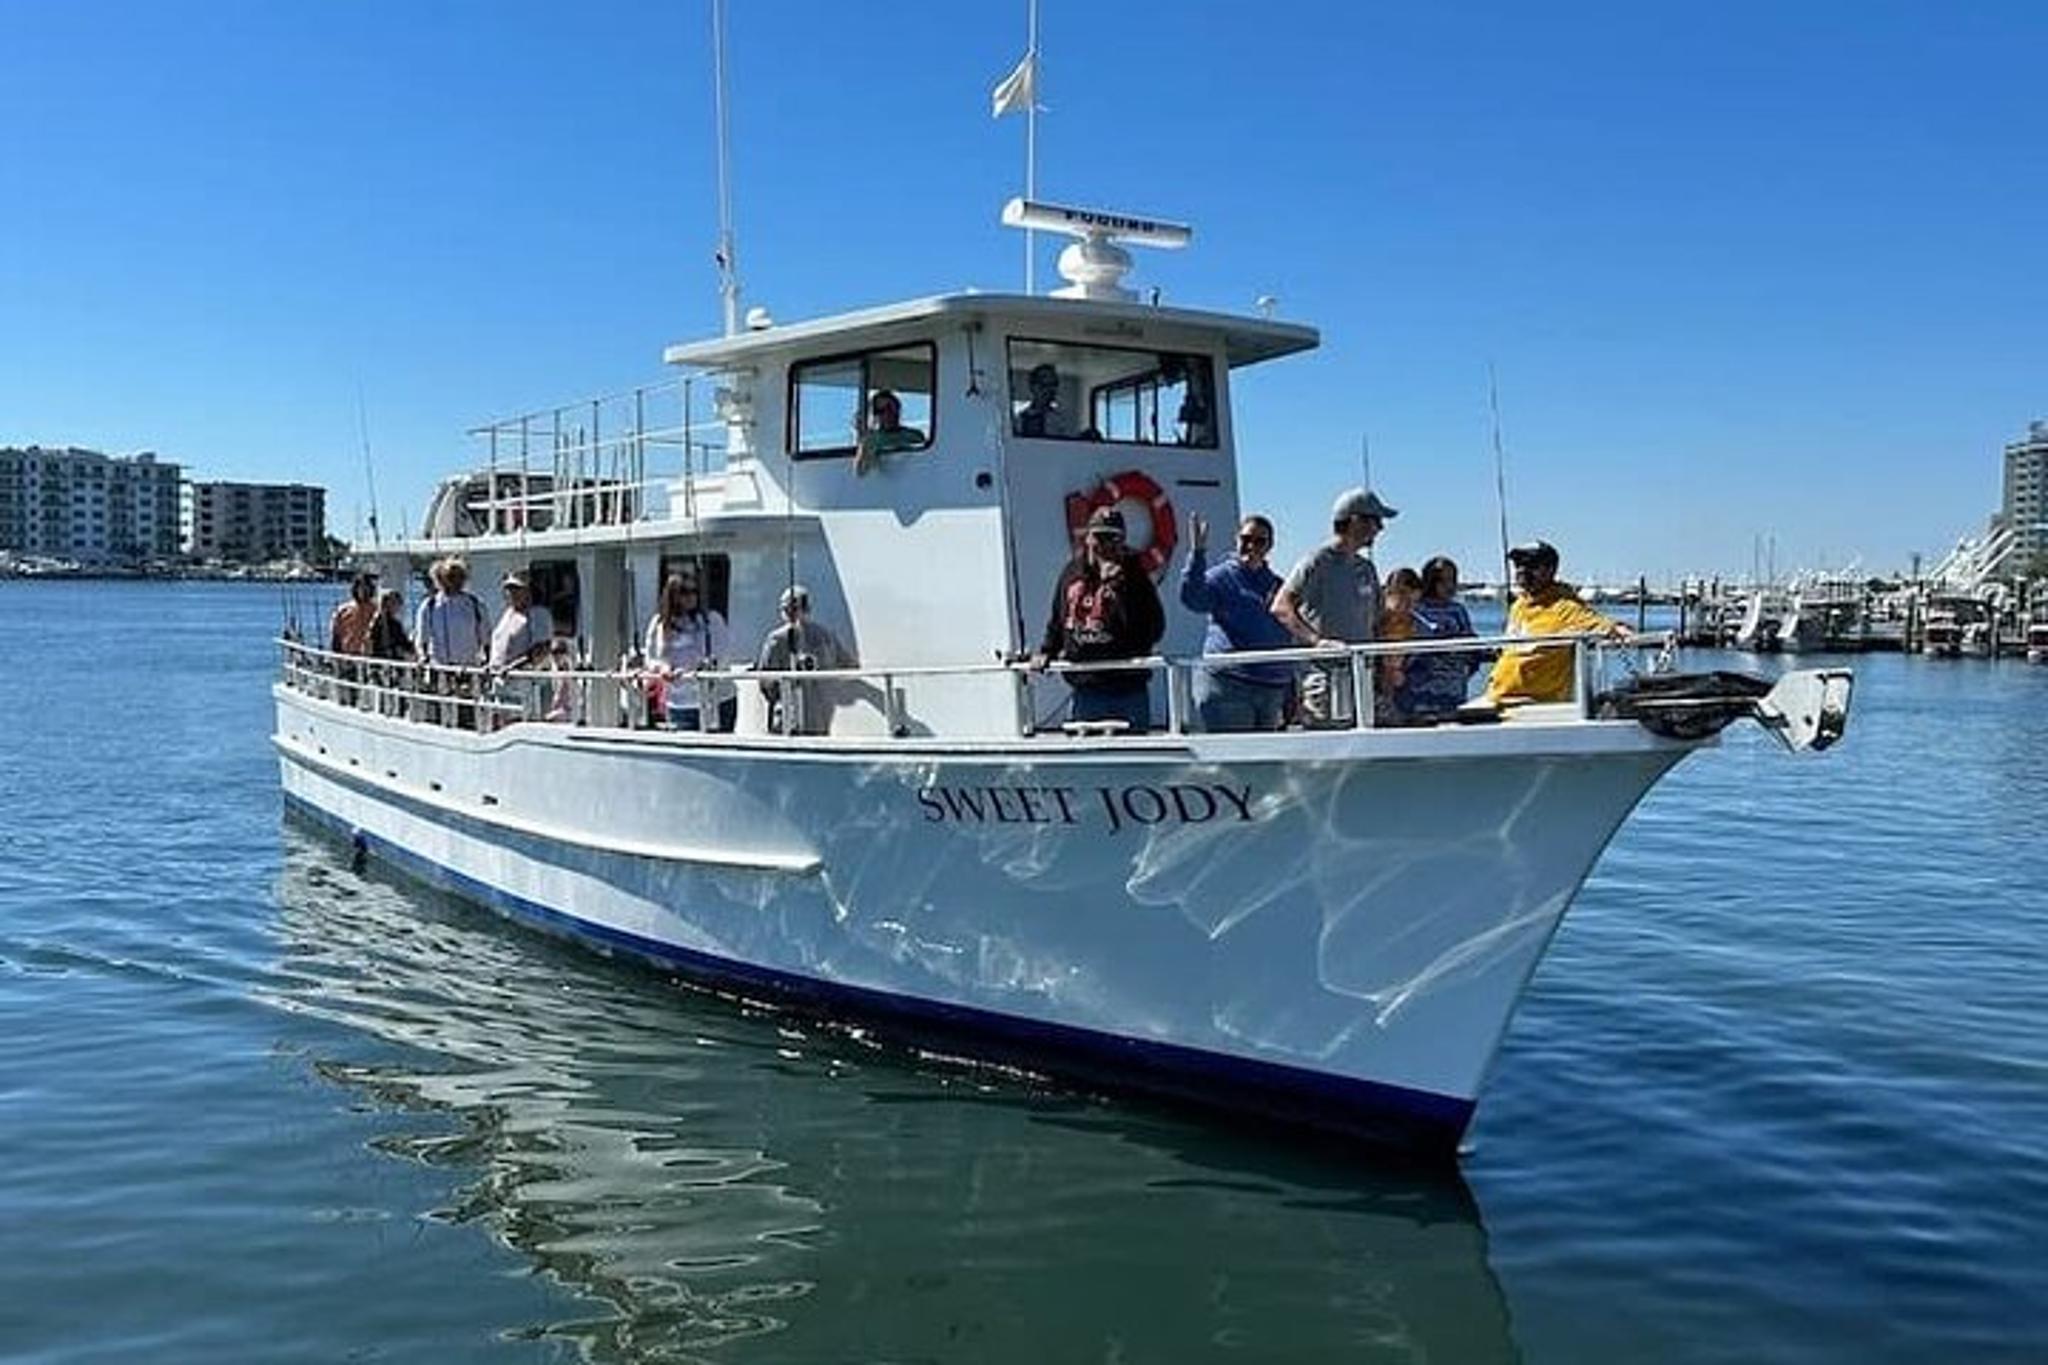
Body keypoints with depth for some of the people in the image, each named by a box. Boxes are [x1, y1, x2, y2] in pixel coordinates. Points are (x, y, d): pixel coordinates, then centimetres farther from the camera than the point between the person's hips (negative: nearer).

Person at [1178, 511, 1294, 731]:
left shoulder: (1278, 586, 17)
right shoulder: (1222, 577, 1)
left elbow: (1288, 643, 22)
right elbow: (1192, 598, -20)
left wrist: (1290, 697, 20)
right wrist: (1197, 554, -32)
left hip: (1272, 691, 6)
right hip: (1228, 689, -6)